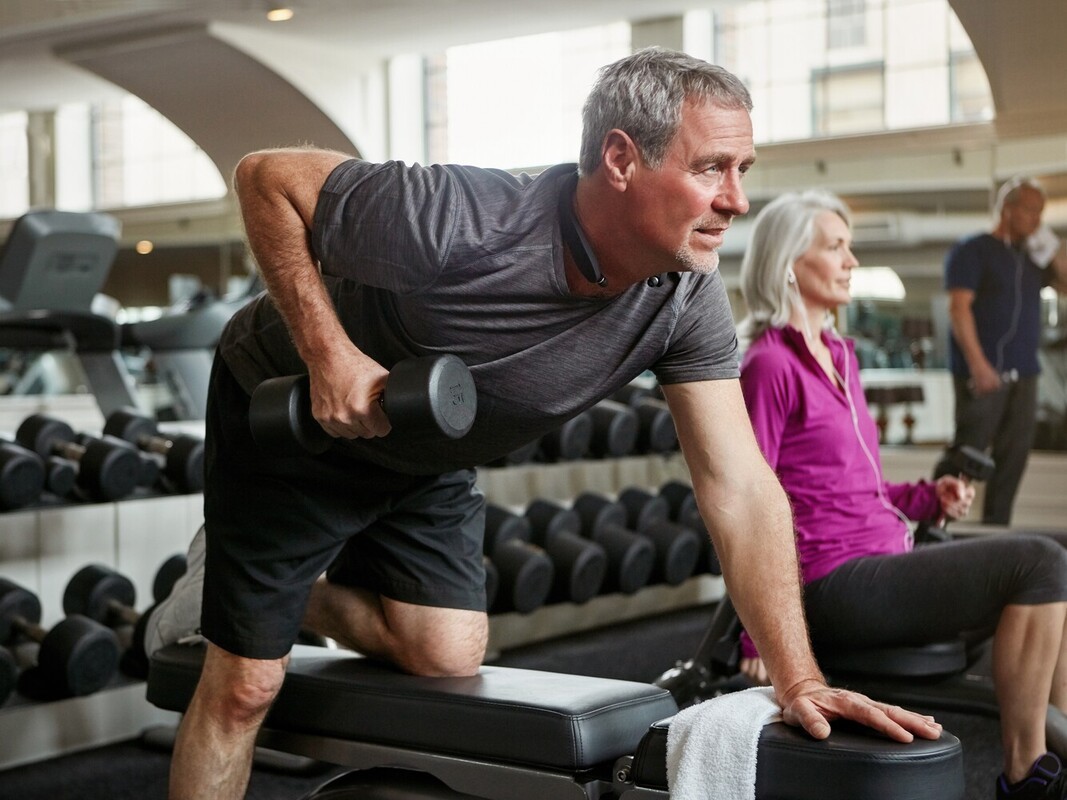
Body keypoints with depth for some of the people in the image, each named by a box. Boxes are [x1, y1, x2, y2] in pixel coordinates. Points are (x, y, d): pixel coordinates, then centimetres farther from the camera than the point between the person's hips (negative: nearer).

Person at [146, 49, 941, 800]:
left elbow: (741, 488, -21)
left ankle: (292, 591, 25)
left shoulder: (690, 300, -21)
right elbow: (266, 177, -25)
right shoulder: (458, 223, -38)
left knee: (448, 654, 2)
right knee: (248, 684, -4)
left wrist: (800, 681, -27)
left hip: (427, 457, 5)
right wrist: (329, 352, -33)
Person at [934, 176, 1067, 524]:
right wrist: (977, 363, -20)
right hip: (984, 373, -7)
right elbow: (959, 307, -12)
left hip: (1023, 374, 7)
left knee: (1013, 456, 5)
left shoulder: (1033, 257, 18)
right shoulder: (973, 251, -2)